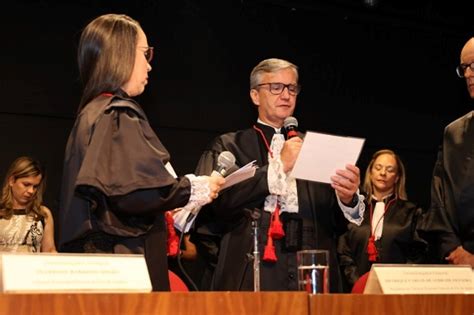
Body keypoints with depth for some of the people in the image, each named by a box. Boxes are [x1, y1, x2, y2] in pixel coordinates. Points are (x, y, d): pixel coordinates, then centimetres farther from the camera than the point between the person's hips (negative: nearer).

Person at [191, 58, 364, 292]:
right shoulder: (229, 146, 9)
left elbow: (337, 224, 9)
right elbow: (217, 200, -9)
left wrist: (347, 199, -12)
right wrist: (278, 166, -8)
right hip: (252, 279, -2)